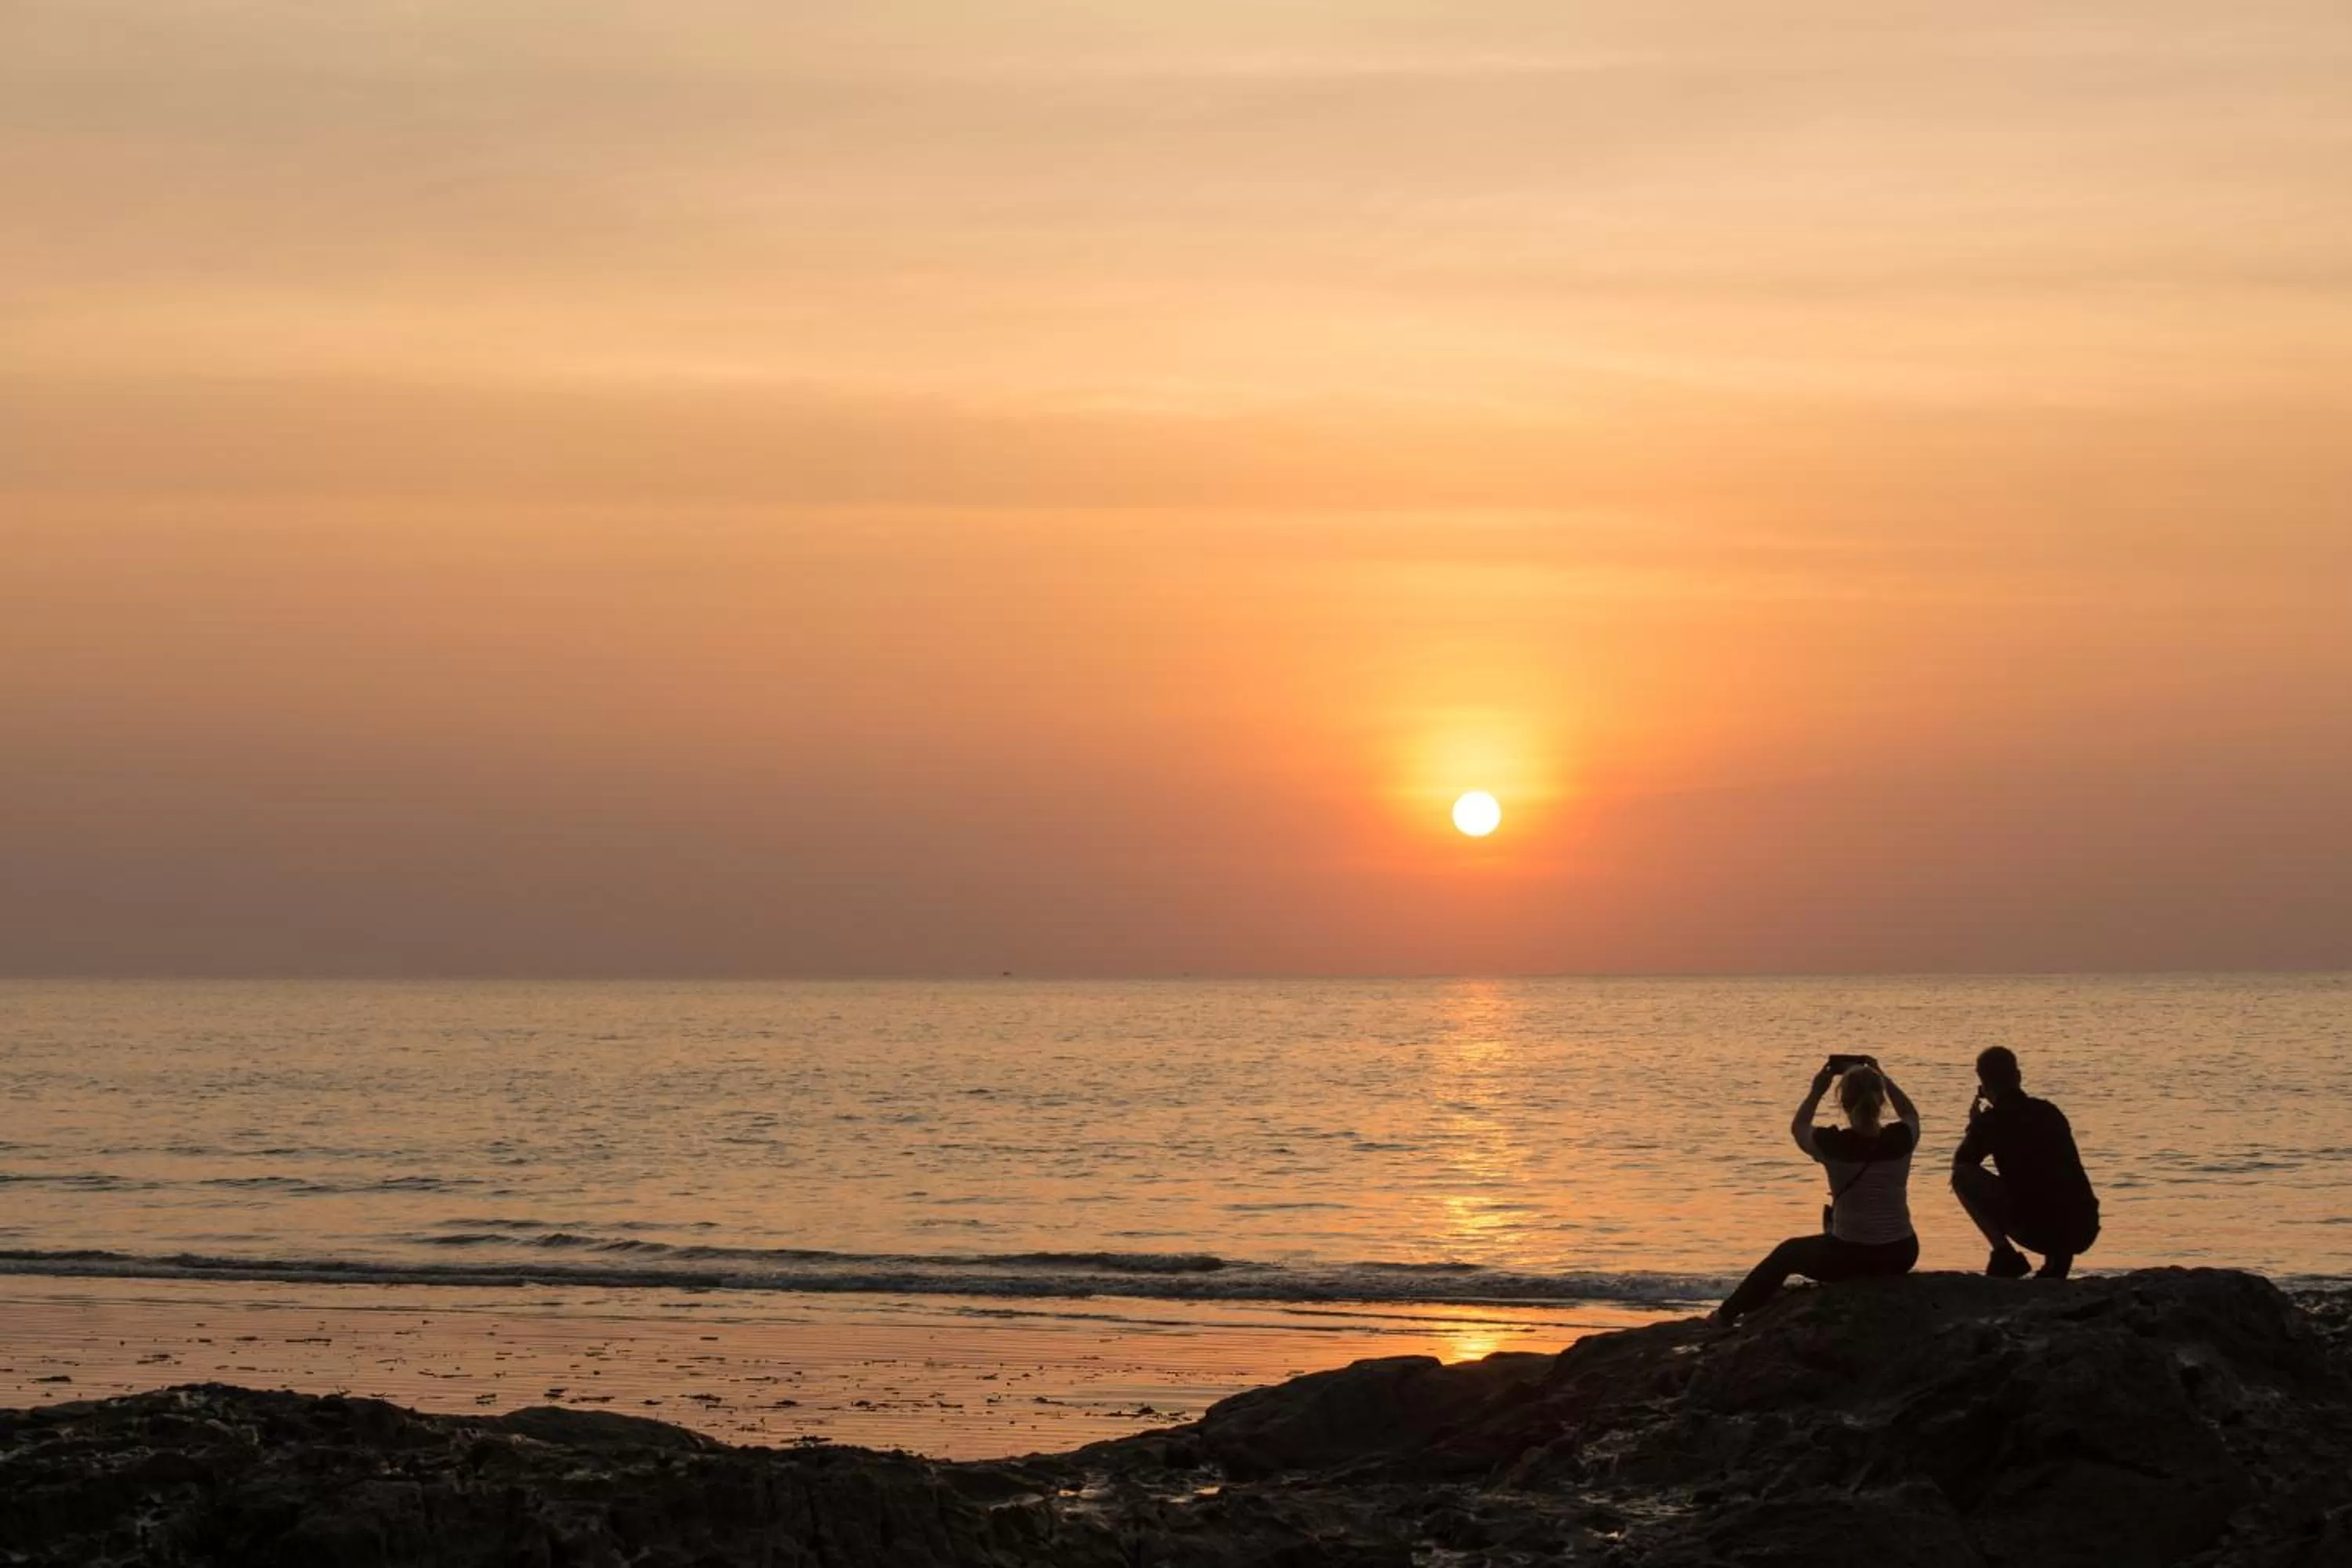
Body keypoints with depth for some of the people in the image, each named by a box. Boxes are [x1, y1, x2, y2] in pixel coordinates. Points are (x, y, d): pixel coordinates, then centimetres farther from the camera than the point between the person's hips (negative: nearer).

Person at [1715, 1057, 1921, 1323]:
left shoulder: (1832, 1143, -17)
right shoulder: (1901, 1139, -11)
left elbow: (1798, 1126, 8)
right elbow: (1911, 1115, 17)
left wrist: (1817, 1091, 13)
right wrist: (1883, 1079, 15)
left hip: (1850, 1257, -3)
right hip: (1901, 1256, 3)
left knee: (1786, 1253, 27)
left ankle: (1727, 1315, 43)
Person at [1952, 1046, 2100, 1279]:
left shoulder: (1991, 1121, -1)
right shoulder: (2051, 1112, 16)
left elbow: (1959, 1163, 15)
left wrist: (1974, 1124, 31)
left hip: (2037, 1231, -5)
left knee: (1962, 1176, 9)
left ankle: (2004, 1254, 0)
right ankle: (2058, 1255, 14)